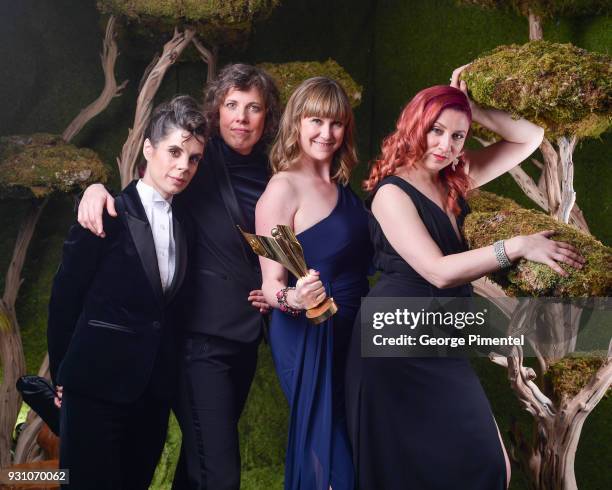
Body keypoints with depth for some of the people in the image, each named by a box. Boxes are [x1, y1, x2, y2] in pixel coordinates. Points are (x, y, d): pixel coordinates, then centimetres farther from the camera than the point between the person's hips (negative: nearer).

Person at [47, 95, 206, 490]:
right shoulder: (106, 215, -9)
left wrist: (168, 376, 10)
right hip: (98, 386, -6)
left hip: (155, 392, 6)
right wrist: (61, 376, 0)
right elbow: (65, 299, -4)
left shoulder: (184, 226, 10)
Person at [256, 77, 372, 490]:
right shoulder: (283, 188, -14)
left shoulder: (343, 185, 7)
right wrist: (292, 298, -34)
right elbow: (271, 283, -16)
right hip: (308, 336, -7)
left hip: (351, 330, 7)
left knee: (353, 445, 15)